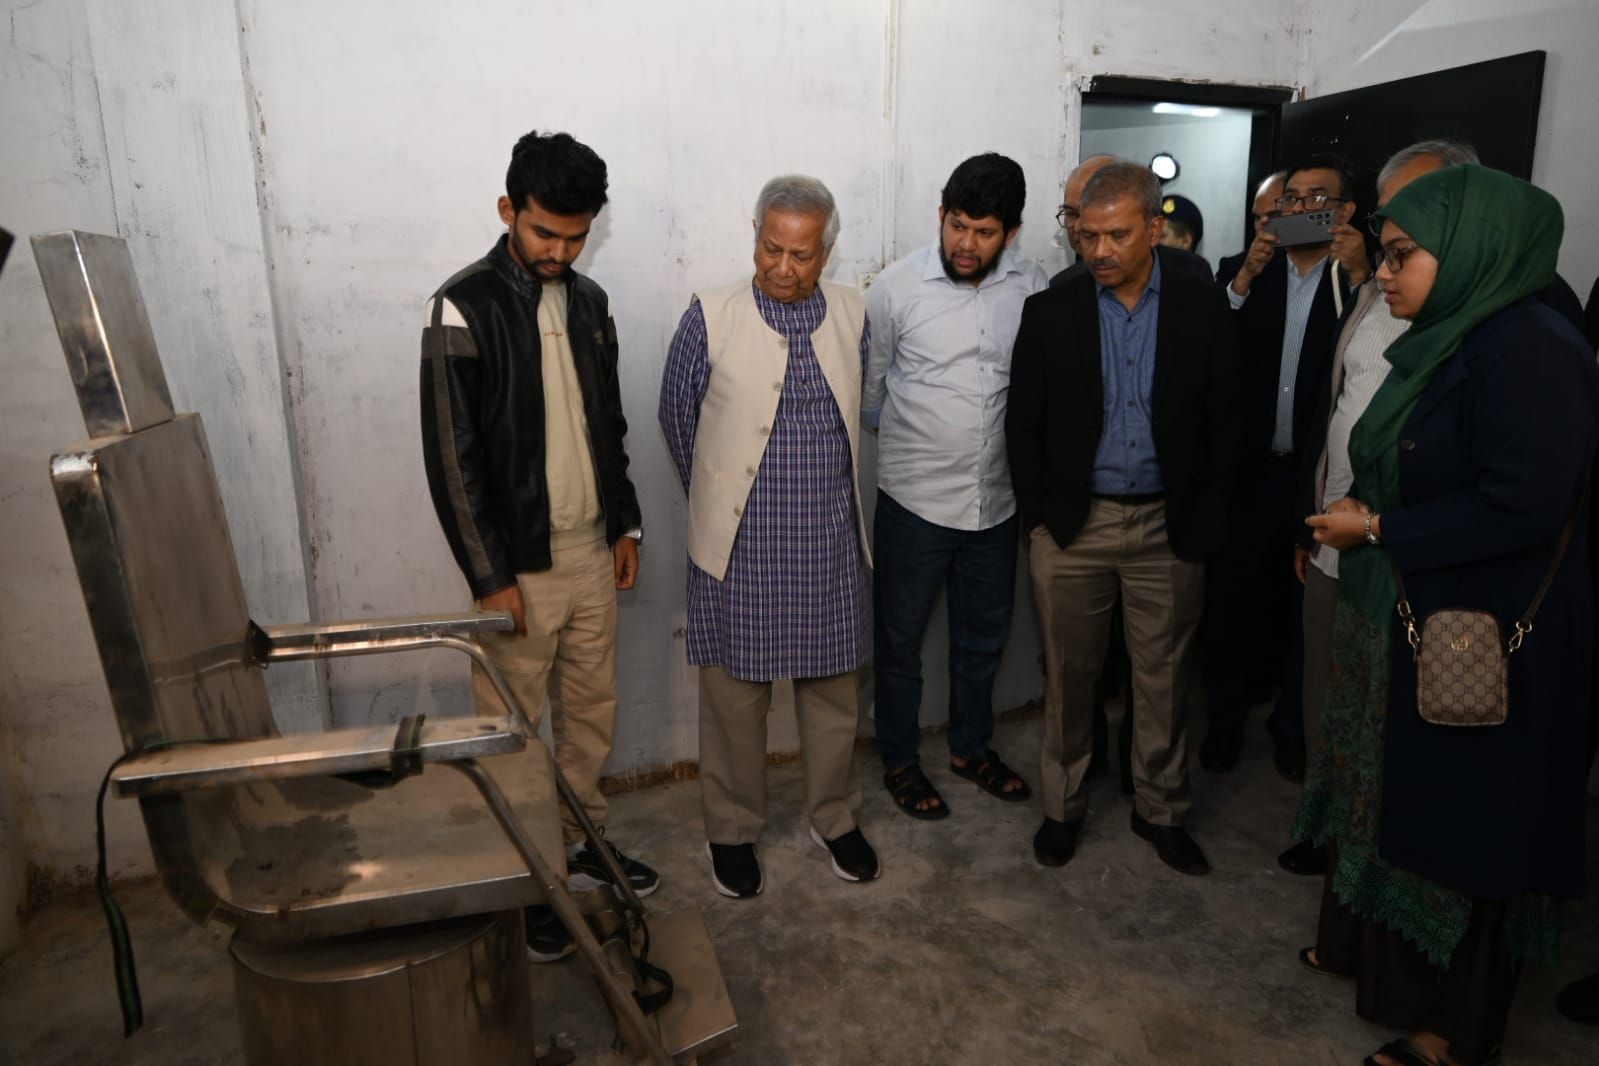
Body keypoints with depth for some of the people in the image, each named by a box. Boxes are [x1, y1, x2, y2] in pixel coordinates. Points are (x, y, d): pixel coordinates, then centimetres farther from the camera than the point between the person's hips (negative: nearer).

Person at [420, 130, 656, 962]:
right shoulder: (463, 309, -13)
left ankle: (582, 844, 37)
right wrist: (490, 576, -16)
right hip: (517, 565, -6)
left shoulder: (588, 302, 7)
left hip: (592, 550, 6)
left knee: (591, 710, 17)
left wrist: (625, 523, 13)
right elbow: (451, 456, -15)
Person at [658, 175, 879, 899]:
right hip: (739, 550, -2)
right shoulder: (710, 317, -7)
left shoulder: (851, 316, 2)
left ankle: (835, 818, 35)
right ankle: (733, 830, 30)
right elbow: (677, 419, 4)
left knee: (835, 693, 14)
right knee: (735, 698, 10)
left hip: (830, 548, 3)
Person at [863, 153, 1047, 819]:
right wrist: (910, 433, 8)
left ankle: (971, 746, 40)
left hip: (997, 500, 3)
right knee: (901, 638, 11)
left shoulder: (1032, 286, -2)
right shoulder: (898, 287, -10)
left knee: (984, 636, 18)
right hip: (914, 499, -3)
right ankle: (899, 759, 31)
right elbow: (865, 388, 1)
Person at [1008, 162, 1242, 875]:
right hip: (1072, 526, 0)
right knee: (1069, 677, 10)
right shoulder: (1049, 311, 0)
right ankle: (1063, 806, 29)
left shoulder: (1203, 310, 1)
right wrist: (1038, 517, -1)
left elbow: (1222, 424, 3)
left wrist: (1202, 521, -2)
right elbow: (1023, 425, 3)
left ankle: (1161, 810, 32)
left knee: (1164, 682, 12)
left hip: (1168, 529, 1)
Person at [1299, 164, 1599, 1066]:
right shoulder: (1446, 340, 7)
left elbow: (1523, 507, -26)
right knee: (1394, 793, 20)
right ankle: (1377, 948, 41)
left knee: (1461, 817, 7)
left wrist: (1376, 529, -17)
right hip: (1403, 621, 8)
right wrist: (1362, 520, -1)